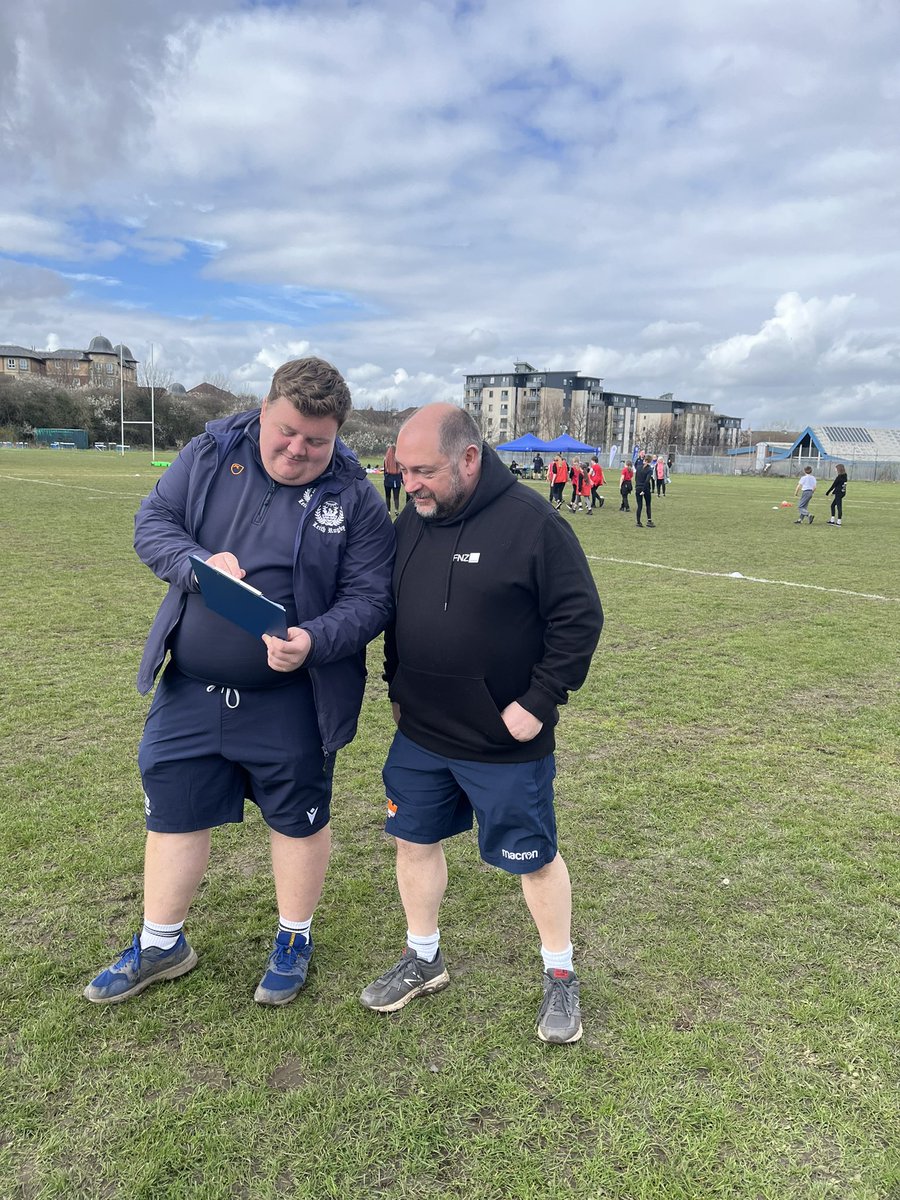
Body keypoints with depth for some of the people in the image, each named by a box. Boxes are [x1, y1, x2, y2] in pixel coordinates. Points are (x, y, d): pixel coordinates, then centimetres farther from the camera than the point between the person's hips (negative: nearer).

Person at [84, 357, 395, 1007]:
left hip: (292, 701, -3)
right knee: (174, 811, 17)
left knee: (299, 817, 14)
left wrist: (314, 641, -29)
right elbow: (152, 521, 1)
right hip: (189, 690, 3)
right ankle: (160, 945, 40)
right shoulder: (211, 453, -2)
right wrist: (199, 564, -20)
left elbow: (371, 599, -11)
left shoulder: (356, 499, -10)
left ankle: (294, 941, 40)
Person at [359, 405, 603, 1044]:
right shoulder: (411, 524, 3)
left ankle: (561, 975, 34)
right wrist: (397, 688, 12)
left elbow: (580, 619, -15)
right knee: (414, 841, 17)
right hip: (419, 736, 6)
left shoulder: (532, 522, -17)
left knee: (535, 858, 10)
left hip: (507, 745, -6)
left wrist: (539, 702, -17)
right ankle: (423, 960, 40)